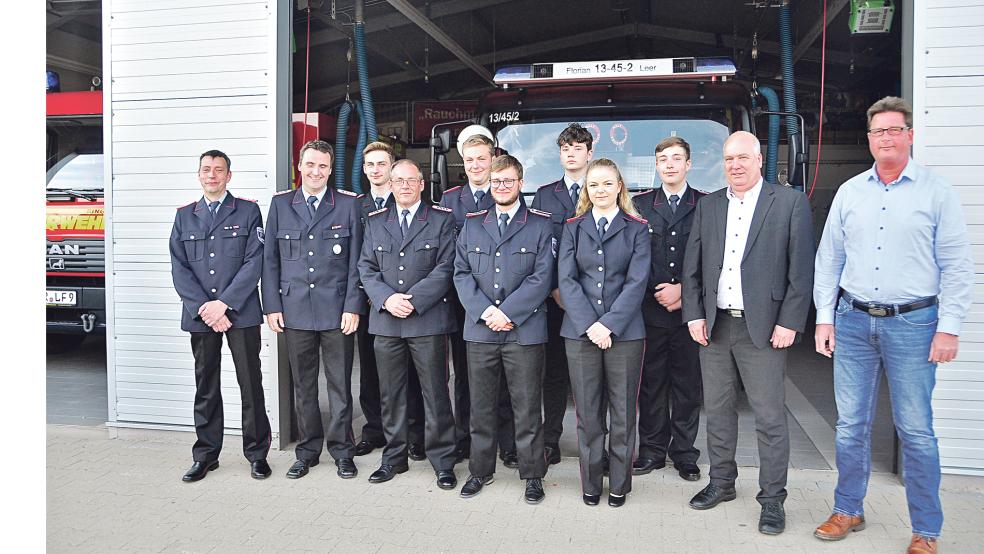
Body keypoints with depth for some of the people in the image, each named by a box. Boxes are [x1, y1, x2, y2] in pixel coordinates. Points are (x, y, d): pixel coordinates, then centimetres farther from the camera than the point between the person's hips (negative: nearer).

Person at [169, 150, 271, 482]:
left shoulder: (248, 212, 4)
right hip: (199, 315, 3)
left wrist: (224, 303, -12)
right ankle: (206, 456, 21)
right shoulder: (184, 216, 13)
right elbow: (179, 268, 5)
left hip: (241, 313, -2)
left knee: (250, 385, 2)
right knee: (205, 388, 10)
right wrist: (204, 308, -9)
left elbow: (254, 262, -5)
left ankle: (257, 454, 13)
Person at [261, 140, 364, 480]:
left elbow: (356, 261, 0)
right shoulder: (280, 204, 8)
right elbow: (270, 259, 8)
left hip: (337, 311, -2)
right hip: (295, 311, 2)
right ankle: (308, 450, 24)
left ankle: (342, 451, 19)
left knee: (340, 384, 5)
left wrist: (353, 307, -6)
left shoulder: (348, 204, 2)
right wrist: (272, 305, 2)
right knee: (302, 386, 11)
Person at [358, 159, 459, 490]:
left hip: (428, 320, -3)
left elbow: (445, 267, -5)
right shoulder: (375, 221, 14)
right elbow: (366, 268, 9)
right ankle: (394, 458, 24)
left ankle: (443, 462, 12)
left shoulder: (442, 219, 4)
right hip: (385, 320, 3)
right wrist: (387, 299, -9)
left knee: (435, 393, 1)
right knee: (391, 394, 10)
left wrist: (413, 299, -14)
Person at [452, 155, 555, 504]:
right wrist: (485, 311, -10)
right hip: (479, 331, 3)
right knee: (481, 406, 11)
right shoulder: (471, 225, 12)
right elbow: (461, 273, 5)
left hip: (525, 331, -3)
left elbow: (541, 277, -6)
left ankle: (533, 474, 18)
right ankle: (481, 470, 25)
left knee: (527, 407, 4)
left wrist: (507, 312, -13)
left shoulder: (540, 226, 3)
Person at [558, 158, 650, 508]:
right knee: (587, 412, 6)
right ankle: (591, 482, 20)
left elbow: (637, 282, -4)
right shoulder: (573, 228, 9)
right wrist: (589, 324, -12)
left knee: (623, 412, 5)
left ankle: (620, 484, 20)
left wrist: (610, 323, -14)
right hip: (580, 331, 1)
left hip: (625, 331, -1)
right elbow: (566, 279, 0)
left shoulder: (636, 229, 5)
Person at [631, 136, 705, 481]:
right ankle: (652, 450, 20)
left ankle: (684, 453, 21)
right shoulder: (640, 204, 7)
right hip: (651, 309, 1)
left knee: (688, 384, 7)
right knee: (651, 384, 7)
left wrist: (684, 291, -8)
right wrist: (656, 293, -6)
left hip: (690, 309, 0)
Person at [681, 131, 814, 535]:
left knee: (770, 418, 1)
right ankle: (721, 482, 30)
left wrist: (790, 322, -10)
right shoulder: (708, 205, 11)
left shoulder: (790, 202, -1)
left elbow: (801, 269, -5)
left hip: (763, 328, -4)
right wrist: (694, 315, 1)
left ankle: (772, 498, 15)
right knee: (717, 411, 14)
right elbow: (692, 266, 10)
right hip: (714, 326, 4)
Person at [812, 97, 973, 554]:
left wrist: (949, 327, -8)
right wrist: (824, 318, 4)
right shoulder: (849, 192, 9)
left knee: (916, 431, 2)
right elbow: (828, 259, 10)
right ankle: (848, 511, 26)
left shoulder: (937, 192, 0)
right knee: (850, 425, 10)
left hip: (913, 324, -3)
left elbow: (956, 267, -2)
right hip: (853, 322, 3)